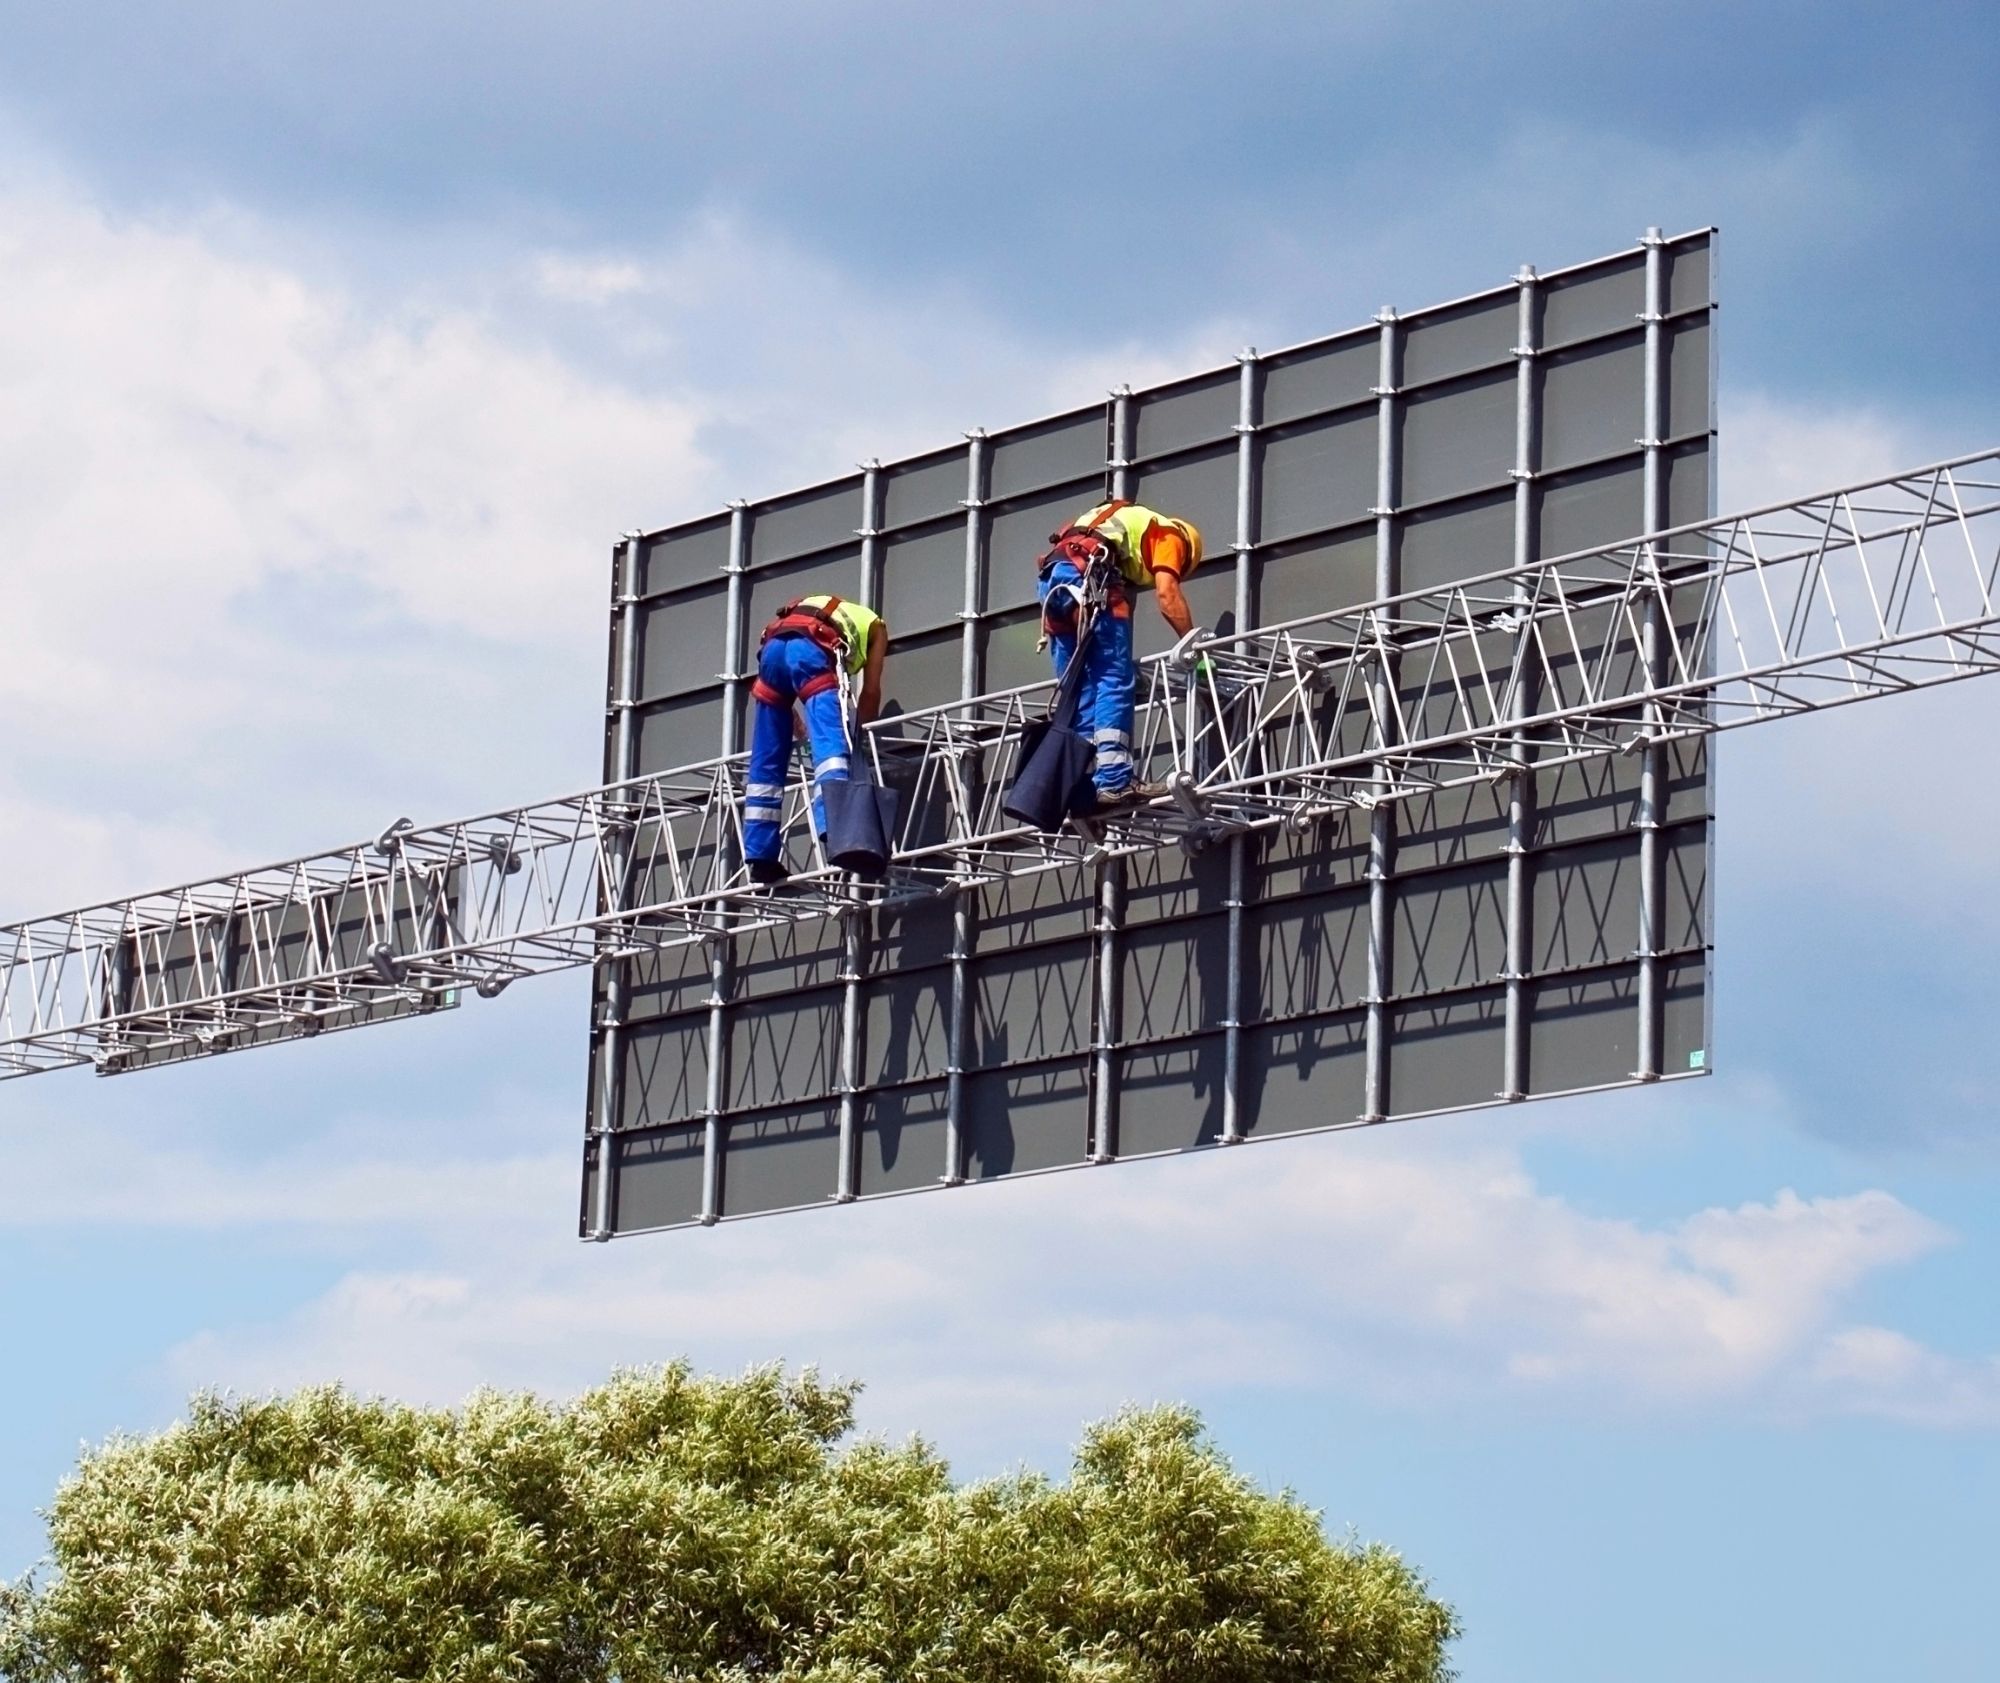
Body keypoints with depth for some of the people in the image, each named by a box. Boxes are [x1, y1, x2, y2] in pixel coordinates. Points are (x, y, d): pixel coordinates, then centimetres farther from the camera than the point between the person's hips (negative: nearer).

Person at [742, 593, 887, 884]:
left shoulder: (823, 610, 43)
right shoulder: (874, 626, 30)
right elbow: (871, 691, 19)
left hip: (773, 644, 5)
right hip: (811, 648, -5)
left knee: (767, 762, 9)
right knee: (831, 744, -16)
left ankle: (761, 859, 5)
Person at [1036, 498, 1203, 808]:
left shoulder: (1130, 522, 38)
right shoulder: (1169, 534, 17)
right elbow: (1167, 594, 0)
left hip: (1050, 576, 8)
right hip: (1088, 573, -8)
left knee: (1079, 692, 10)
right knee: (1116, 681, -8)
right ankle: (1112, 780, -17)